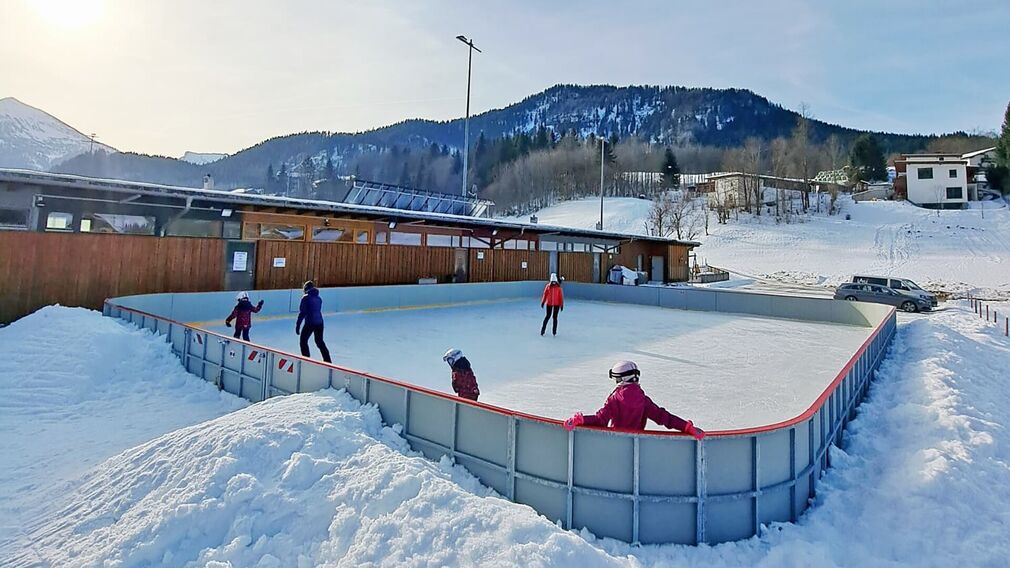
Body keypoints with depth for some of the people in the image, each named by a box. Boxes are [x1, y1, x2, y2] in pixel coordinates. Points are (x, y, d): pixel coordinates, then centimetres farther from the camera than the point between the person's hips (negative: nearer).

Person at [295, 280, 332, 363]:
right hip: (319, 322, 6)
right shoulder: (319, 298, 10)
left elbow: (302, 313, -12)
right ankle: (327, 361, 24)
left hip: (310, 323, -6)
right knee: (320, 342, 20)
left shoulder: (306, 298, -8)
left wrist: (297, 325, -10)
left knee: (303, 341, 10)